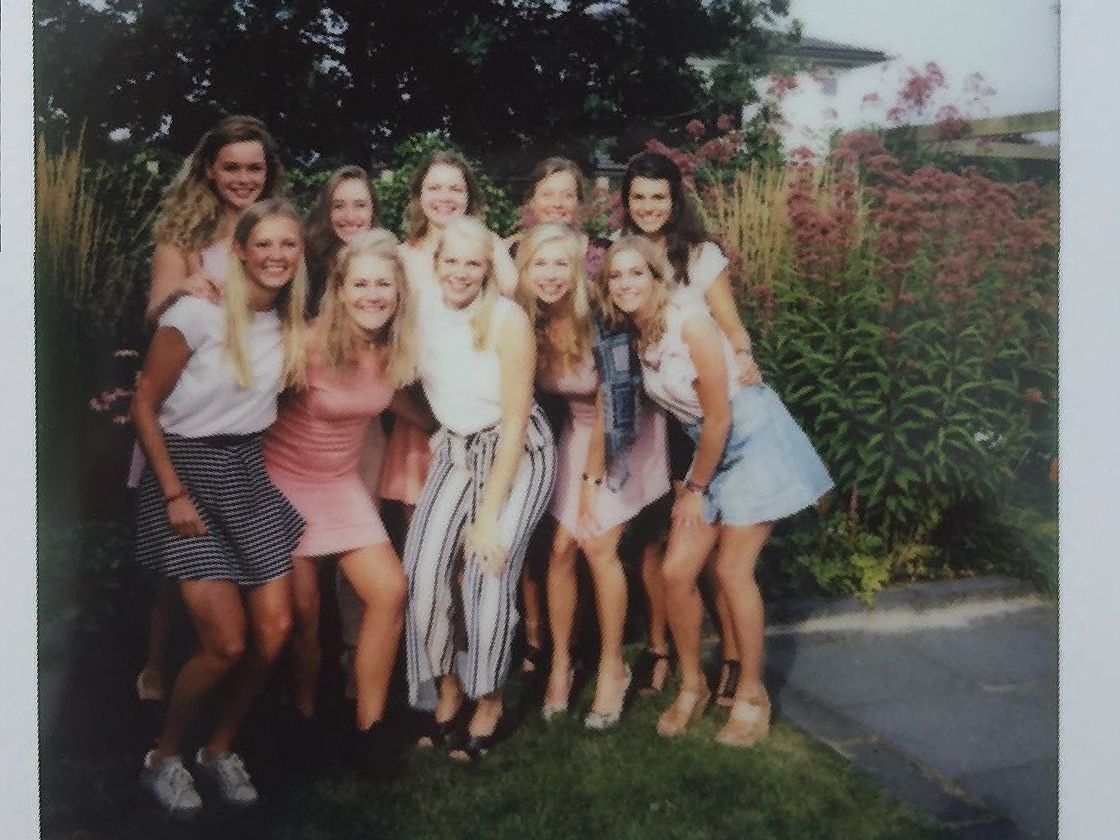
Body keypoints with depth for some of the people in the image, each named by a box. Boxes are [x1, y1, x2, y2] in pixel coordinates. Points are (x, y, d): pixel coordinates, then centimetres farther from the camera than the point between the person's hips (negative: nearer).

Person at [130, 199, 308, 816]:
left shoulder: (292, 324, 4)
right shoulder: (198, 313, -14)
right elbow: (144, 406, -11)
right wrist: (175, 495, -14)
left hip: (247, 471, 6)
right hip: (184, 467, -6)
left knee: (275, 631, -2)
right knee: (227, 643, -12)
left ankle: (220, 749, 22)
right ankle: (163, 757, 15)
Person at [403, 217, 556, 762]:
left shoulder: (508, 319, -20)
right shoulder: (422, 300, -8)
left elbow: (515, 421, -18)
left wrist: (490, 513, -19)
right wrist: (438, 428, 4)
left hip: (518, 453, -4)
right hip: (456, 451, 4)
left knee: (487, 572, -17)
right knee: (423, 569, -13)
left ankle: (489, 701, 6)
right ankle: (446, 688, 8)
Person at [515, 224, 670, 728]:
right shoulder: (527, 324, -14)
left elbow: (611, 404, -18)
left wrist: (592, 480, -13)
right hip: (578, 429, 4)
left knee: (598, 545, -11)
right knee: (561, 546, -4)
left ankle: (613, 667, 5)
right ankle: (561, 662, 11)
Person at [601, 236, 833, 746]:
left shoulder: (690, 321, -22)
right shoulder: (627, 336, -2)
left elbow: (719, 417, -18)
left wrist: (696, 488, -9)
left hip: (753, 437, -6)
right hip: (709, 446, 6)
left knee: (732, 569, -7)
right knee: (676, 572, -1)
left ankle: (752, 693, 12)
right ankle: (692, 685, 18)